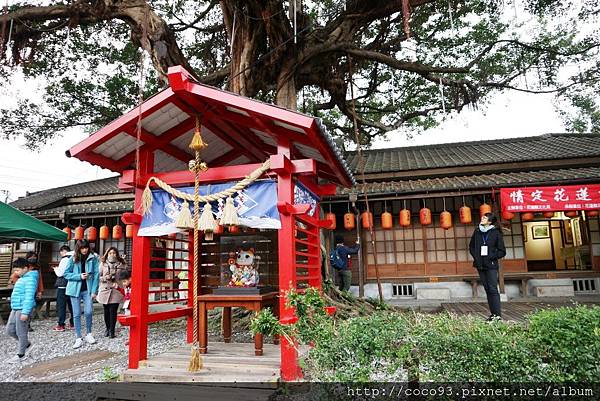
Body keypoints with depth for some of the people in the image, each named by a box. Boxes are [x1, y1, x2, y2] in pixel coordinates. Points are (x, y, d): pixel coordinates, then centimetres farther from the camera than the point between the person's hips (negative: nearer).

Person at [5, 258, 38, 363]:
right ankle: (27, 345, 29)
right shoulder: (21, 278, 15)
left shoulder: (30, 279, -16)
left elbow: (29, 297, -21)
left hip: (23, 309, -10)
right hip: (15, 309, 10)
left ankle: (21, 354, 13)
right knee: (10, 330, 14)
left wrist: (25, 312, -24)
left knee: (21, 332, 0)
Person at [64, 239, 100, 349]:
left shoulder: (93, 258, -3)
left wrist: (94, 291, -8)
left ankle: (89, 334, 17)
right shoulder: (73, 259, -1)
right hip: (75, 289, 1)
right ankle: (78, 338, 15)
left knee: (88, 312, -7)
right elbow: (66, 274, 2)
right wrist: (79, 276, -13)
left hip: (88, 289, -1)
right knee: (77, 314, 5)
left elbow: (96, 275, -4)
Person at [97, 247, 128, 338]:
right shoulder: (103, 264, 3)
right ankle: (107, 329, 30)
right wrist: (105, 278, -14)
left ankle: (112, 331, 9)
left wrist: (118, 283, -10)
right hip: (105, 290, 2)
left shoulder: (122, 265, 1)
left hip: (115, 291, -1)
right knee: (106, 311, 12)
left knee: (113, 311, -3)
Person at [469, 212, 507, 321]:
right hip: (480, 265, 4)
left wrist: (491, 257, -12)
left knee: (493, 289, -7)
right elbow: (471, 246, 17)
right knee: (487, 289, 8)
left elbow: (502, 251, -1)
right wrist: (476, 256, 2)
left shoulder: (496, 233, -3)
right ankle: (493, 313, 15)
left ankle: (497, 314, -4)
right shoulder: (477, 232, 8)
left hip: (491, 265, -4)